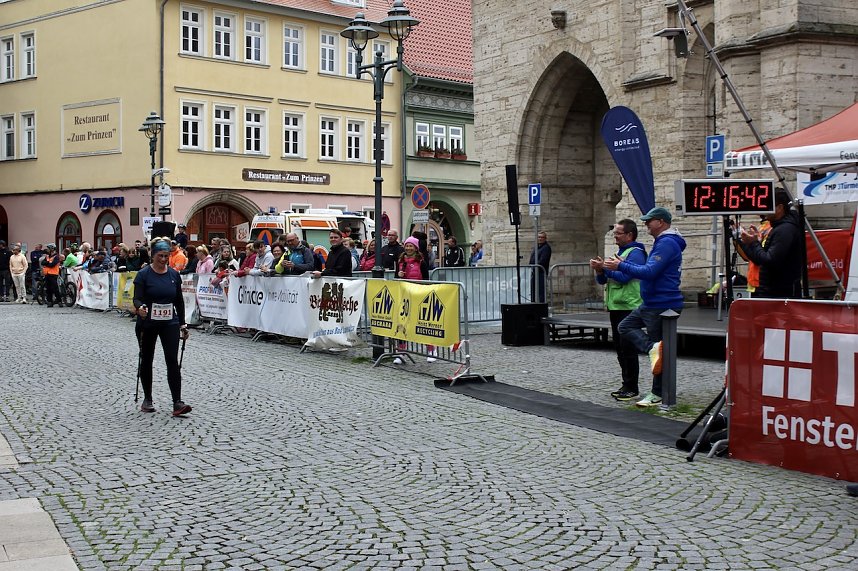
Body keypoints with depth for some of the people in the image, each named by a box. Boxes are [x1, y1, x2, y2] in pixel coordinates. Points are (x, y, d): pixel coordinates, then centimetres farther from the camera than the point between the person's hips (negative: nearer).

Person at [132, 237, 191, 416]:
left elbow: (179, 301, 9)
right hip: (147, 324, -2)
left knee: (172, 361, -9)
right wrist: (139, 308, -38)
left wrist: (182, 324, 7)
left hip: (169, 323, 2)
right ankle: (147, 399, 26)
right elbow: (137, 298, -16)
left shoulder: (174, 275, 3)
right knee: (146, 361, 10)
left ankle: (177, 403, -13)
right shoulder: (143, 274, -9)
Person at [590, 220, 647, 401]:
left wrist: (604, 267, -16)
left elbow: (624, 277, -22)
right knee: (620, 348, 12)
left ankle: (632, 388, -1)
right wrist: (599, 270, -3)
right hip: (616, 308, 9)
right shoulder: (619, 253, 19)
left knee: (628, 348, -7)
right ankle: (626, 385, 19)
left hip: (629, 308, -9)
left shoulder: (635, 253, -10)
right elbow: (602, 280, 17)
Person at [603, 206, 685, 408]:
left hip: (662, 306, -10)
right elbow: (650, 269, 21)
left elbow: (649, 272, -27)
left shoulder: (667, 243, -19)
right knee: (625, 326, 8)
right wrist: (624, 263, 10)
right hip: (651, 303, 10)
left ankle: (657, 395, 3)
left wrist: (620, 266, -20)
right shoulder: (662, 242, 16)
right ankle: (653, 348, -5)